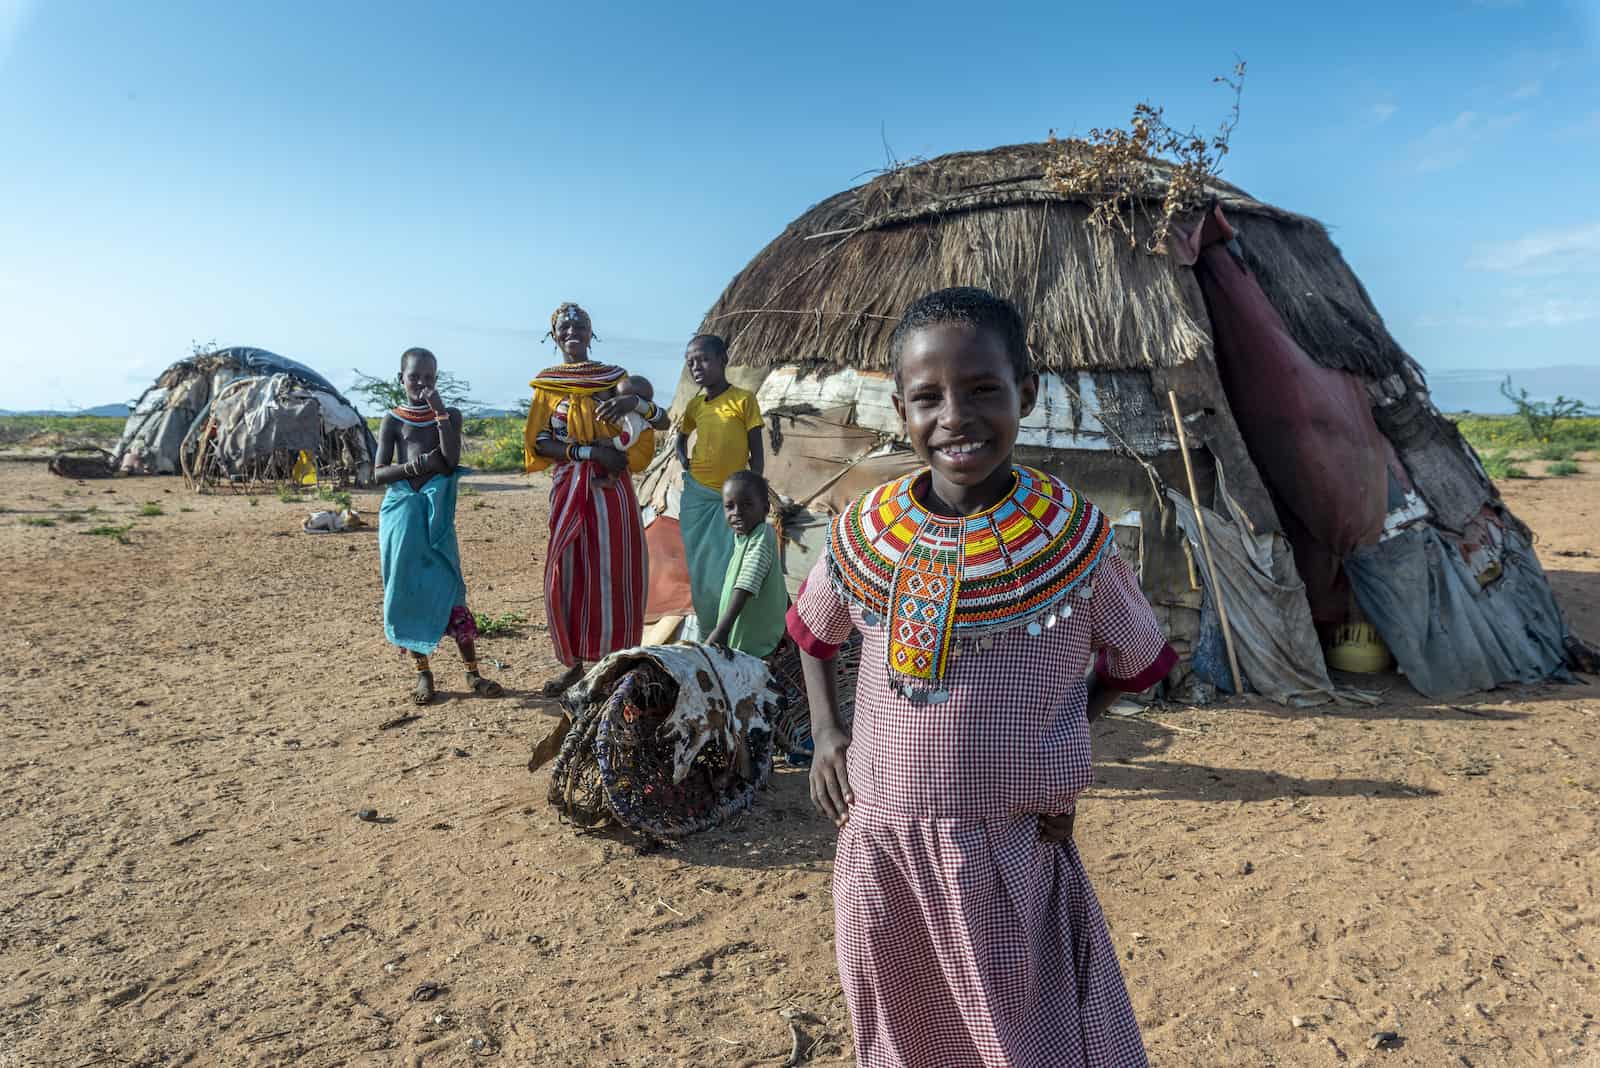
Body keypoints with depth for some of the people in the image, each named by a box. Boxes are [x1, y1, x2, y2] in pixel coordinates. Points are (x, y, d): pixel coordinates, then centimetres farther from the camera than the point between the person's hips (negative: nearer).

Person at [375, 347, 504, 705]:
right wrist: (418, 466, -16)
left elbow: (451, 460, -11)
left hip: (436, 514, -1)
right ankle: (423, 672, 14)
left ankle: (473, 673, 1)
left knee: (449, 589, -4)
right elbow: (379, 474, 0)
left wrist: (439, 411, -13)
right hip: (401, 512, 1)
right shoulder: (393, 419, 6)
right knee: (408, 592, 4)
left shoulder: (450, 415, 6)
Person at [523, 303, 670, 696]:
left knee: (612, 573, 0)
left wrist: (636, 402, -26)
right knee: (567, 574, 2)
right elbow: (539, 442, -3)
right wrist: (591, 451, -15)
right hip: (568, 490, 1)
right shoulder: (546, 382, 7)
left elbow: (662, 421, -4)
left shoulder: (613, 376, 4)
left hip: (611, 489, -1)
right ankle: (575, 661, 14)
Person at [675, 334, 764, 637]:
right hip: (696, 497, 4)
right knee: (700, 569, 10)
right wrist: (683, 460, 7)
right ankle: (707, 634, 22)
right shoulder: (694, 405, 7)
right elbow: (681, 437, 27)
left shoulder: (743, 399, -5)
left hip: (731, 498, -4)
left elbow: (756, 451, -3)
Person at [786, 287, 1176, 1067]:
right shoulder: (864, 531, -5)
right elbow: (814, 636, 14)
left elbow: (1133, 664, 4)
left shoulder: (1073, 536, -12)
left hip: (1013, 855, -2)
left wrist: (1056, 740, -6)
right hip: (879, 849, 3)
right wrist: (825, 734, 2)